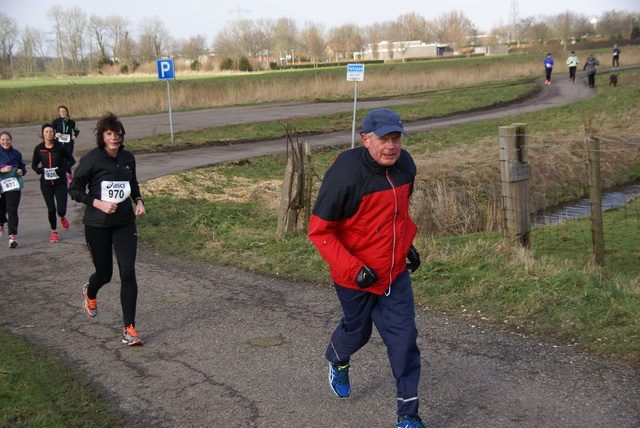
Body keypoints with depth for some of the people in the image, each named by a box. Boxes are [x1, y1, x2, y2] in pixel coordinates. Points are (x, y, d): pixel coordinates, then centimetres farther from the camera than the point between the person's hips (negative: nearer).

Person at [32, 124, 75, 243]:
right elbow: (34, 165, 9)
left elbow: (71, 160, 1)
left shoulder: (60, 147, -7)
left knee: (61, 209, -7)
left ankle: (62, 218, 31)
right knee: (51, 209, 3)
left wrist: (64, 169, -16)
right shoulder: (39, 149, -1)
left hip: (60, 182, -1)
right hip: (46, 183, 1)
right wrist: (40, 170, -13)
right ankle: (54, 232, 23)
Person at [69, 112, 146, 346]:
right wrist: (99, 203, -19)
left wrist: (138, 201, 3)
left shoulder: (128, 158, 3)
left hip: (125, 224, 3)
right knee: (104, 274, 10)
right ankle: (90, 293, 50)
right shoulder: (91, 159, -11)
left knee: (128, 273, -8)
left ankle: (129, 329, 0)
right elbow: (74, 190, -7)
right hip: (97, 226, -3)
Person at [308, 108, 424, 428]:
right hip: (355, 277, -4)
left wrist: (407, 243, 13)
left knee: (404, 339, 1)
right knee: (356, 331, 19)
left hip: (395, 273, 4)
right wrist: (353, 269, -26)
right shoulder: (345, 174, -26)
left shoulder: (405, 165, -4)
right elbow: (319, 230, -21)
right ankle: (338, 363, 55)